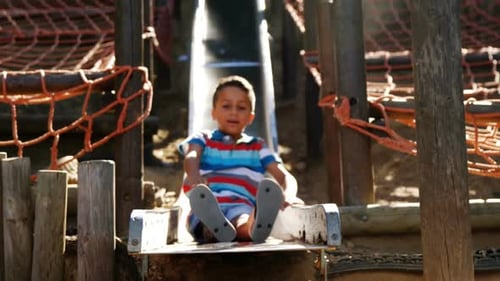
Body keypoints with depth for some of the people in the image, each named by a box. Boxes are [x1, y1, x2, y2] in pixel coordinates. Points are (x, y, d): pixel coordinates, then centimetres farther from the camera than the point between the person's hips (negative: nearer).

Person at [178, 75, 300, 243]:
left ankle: (256, 226, -73)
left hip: (242, 209, 0)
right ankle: (215, 226, -71)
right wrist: (194, 177, -26)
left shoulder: (258, 147, 29)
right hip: (207, 210, 0)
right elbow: (191, 158, 1)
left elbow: (286, 177, 16)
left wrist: (288, 195, -11)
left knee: (242, 221, -40)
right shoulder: (202, 139, 26)